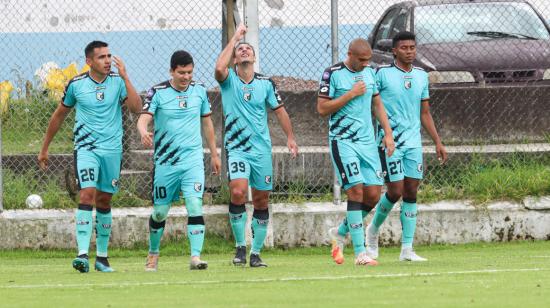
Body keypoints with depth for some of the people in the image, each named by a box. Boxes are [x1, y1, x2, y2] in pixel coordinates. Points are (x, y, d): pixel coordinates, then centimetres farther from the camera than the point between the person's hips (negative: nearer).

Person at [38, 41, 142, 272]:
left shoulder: (118, 82, 0)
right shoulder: (76, 84, -1)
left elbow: (136, 108, -14)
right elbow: (59, 116, 12)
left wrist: (125, 77, -17)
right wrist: (44, 148, 17)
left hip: (111, 149, 2)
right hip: (85, 148, -2)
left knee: (104, 201, 8)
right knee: (87, 194, -18)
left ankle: (102, 257, 19)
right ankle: (83, 254, -25)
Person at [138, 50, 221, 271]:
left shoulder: (199, 91, 5)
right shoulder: (158, 93, -5)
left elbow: (207, 122, 18)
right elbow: (143, 118, -15)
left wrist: (214, 154, 21)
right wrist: (144, 133, -39)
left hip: (193, 159, 1)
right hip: (165, 162, -1)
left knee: (195, 205, -16)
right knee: (160, 211, 8)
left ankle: (195, 257, -19)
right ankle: (153, 253, 30)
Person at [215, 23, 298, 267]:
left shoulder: (265, 83, 6)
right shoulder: (229, 80, -2)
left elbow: (279, 110, 15)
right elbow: (219, 68, -24)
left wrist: (290, 138, 10)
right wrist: (235, 38, -15)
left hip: (262, 149, 3)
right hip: (236, 148, -3)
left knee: (261, 200, 4)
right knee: (238, 192, -22)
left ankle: (256, 253, 14)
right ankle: (240, 246, -9)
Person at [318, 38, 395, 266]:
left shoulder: (369, 73, 11)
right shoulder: (333, 74, -7)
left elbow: (377, 104, 20)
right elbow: (322, 108, -10)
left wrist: (388, 133, 10)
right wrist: (350, 94, -15)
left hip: (367, 142, 6)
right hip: (342, 142, -6)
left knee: (373, 194, -1)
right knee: (356, 190, -14)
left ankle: (340, 233, 21)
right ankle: (360, 253, -13)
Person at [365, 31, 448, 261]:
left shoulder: (421, 76, 12)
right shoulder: (382, 73, -5)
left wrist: (438, 142, 14)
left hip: (413, 143, 5)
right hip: (390, 141, -5)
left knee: (411, 192, 1)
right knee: (396, 191, -8)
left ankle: (407, 249, 3)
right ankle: (373, 230, 20)